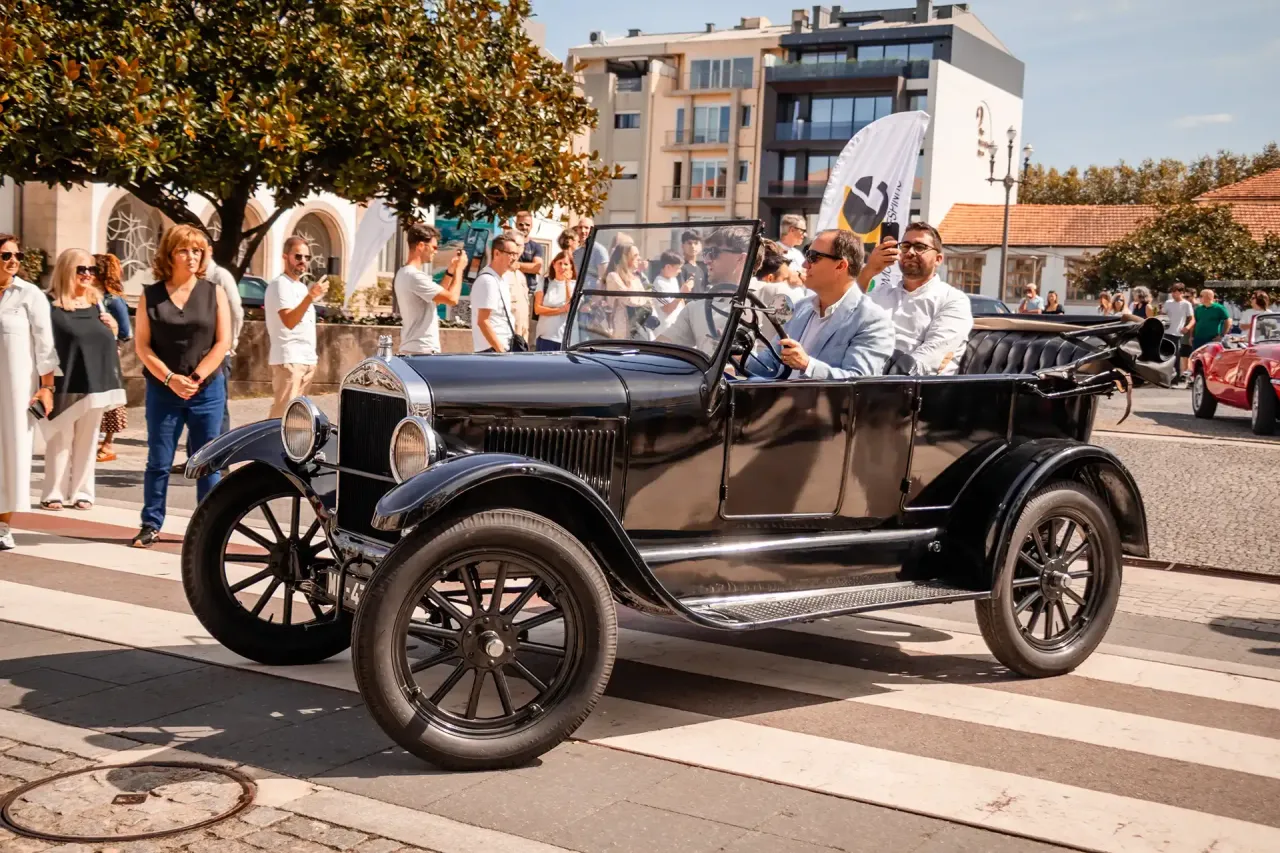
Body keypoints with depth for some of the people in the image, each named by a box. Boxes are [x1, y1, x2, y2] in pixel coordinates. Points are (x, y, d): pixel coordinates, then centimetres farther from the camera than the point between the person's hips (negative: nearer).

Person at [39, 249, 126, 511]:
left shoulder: (96, 303, 14)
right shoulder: (50, 304, -7)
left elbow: (107, 341, 24)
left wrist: (113, 329, 2)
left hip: (94, 382, 6)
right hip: (64, 384, -6)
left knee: (87, 440, 10)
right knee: (60, 440, 0)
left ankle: (82, 492, 16)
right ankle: (53, 493, 8)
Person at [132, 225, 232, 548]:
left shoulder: (214, 293, 3)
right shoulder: (150, 296, 4)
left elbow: (223, 342, -2)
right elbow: (142, 345, 0)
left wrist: (195, 378, -11)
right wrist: (170, 378, -13)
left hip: (207, 390, 0)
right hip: (162, 391, 0)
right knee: (158, 461, 4)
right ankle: (151, 525, 14)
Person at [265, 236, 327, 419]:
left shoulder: (301, 286, 18)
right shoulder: (280, 284, -11)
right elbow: (289, 321, -25)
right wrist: (309, 297, -35)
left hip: (307, 359, 9)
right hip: (289, 359, -9)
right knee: (282, 414, -13)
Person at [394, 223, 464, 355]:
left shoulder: (404, 273, 14)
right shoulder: (414, 276, -18)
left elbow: (437, 297, 25)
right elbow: (452, 298, -19)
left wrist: (450, 270, 17)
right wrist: (459, 268, -6)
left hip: (413, 349, 11)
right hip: (422, 351, -11)